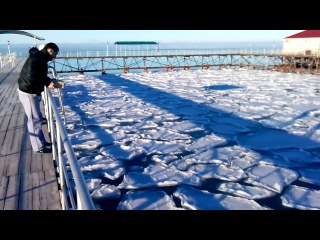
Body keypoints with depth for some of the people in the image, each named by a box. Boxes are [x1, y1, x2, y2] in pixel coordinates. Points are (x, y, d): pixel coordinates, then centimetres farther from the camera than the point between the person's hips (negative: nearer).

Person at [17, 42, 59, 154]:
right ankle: (38, 147, 6)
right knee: (34, 120, -3)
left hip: (33, 92, 10)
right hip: (28, 93, -10)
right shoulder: (36, 58, -20)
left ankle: (42, 142, 27)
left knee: (37, 118, 16)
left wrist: (49, 80, 6)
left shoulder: (41, 58, 11)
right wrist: (47, 83, -22)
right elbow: (31, 76, -28)